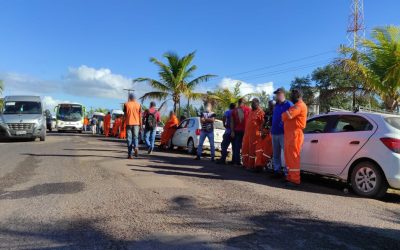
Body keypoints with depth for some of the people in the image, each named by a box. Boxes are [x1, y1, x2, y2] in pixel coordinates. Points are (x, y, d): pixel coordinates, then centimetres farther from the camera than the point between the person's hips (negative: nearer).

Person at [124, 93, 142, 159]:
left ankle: (130, 154, 2)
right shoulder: (138, 105, 5)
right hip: (136, 123, 1)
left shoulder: (126, 104, 1)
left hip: (128, 123, -1)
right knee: (135, 137, 12)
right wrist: (140, 124, 9)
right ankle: (136, 147, -18)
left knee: (129, 138, 4)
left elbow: (125, 115, -2)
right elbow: (140, 116, 3)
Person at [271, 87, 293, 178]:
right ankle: (277, 170, 20)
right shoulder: (276, 105, 19)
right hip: (274, 133, 8)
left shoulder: (289, 104, -5)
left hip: (284, 133, -8)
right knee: (276, 154, 11)